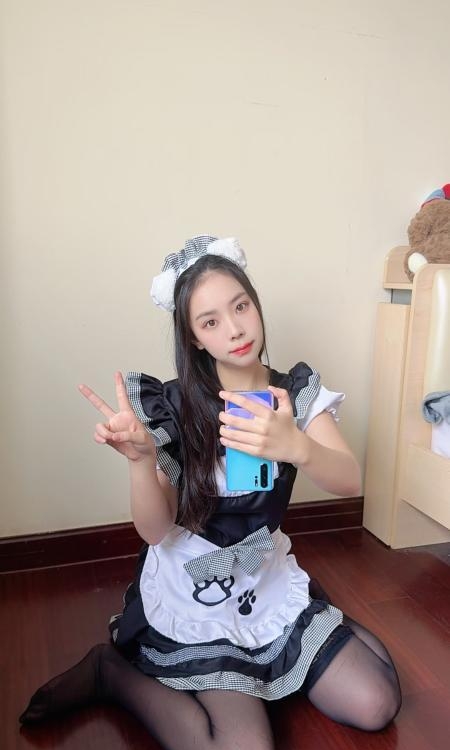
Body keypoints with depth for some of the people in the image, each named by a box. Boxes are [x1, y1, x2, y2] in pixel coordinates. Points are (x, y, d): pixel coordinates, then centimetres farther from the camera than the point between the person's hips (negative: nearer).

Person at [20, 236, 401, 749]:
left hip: (269, 584, 3)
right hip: (192, 598, -3)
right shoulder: (172, 407, -15)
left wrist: (296, 446, -44)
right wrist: (140, 456, -38)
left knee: (375, 707, -5)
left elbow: (349, 481, -21)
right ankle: (111, 671, 5)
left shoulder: (298, 392, -7)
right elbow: (155, 531, -17)